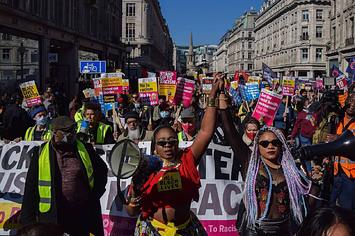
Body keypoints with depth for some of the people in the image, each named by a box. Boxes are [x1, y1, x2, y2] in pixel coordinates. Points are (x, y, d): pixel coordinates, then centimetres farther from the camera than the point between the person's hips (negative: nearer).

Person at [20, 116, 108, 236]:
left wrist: (95, 194, 8)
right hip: (52, 217, -1)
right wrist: (27, 219, -2)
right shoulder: (40, 154, -2)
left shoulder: (86, 150, 2)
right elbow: (31, 189, 1)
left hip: (83, 215, 2)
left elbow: (102, 171, 17)